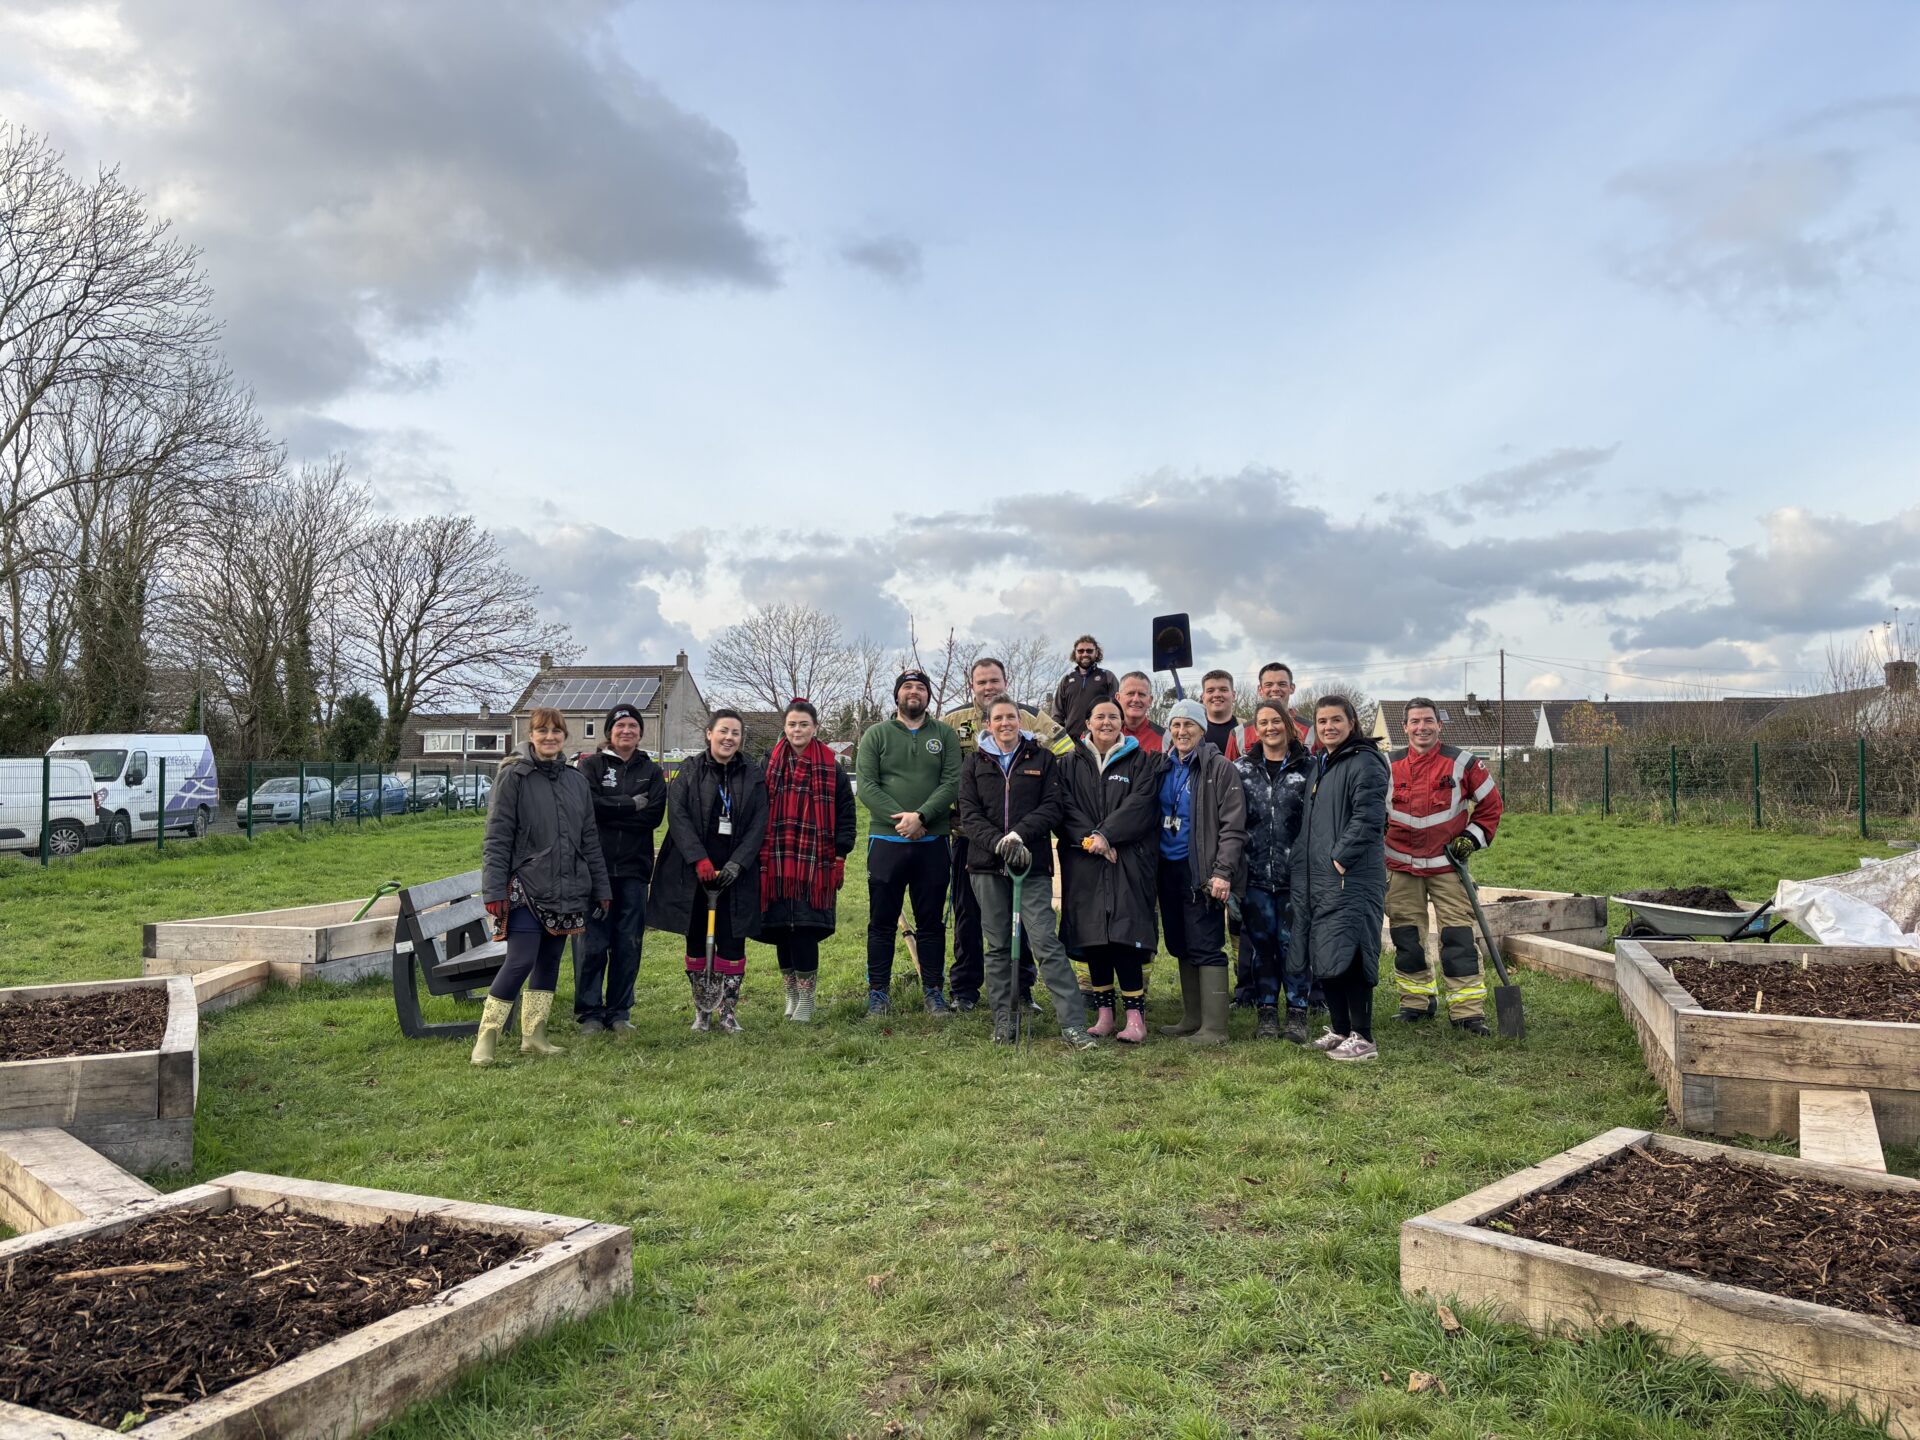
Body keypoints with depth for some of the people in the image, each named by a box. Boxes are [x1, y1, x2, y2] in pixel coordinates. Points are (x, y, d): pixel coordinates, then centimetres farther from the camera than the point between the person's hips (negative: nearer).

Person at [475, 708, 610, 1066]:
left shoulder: (577, 780, 10)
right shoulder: (514, 778, -4)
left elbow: (589, 838, 14)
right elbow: (497, 838, -8)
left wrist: (601, 887, 12)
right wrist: (494, 890, -14)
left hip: (567, 890, 5)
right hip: (526, 888, -5)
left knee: (549, 961, 10)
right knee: (520, 961, -11)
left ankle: (534, 1036, 20)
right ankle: (486, 1038, 2)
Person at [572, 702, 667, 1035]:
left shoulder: (651, 771, 13)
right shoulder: (591, 766, 6)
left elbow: (654, 815, -3)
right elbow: (588, 805, -12)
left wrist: (611, 813, -9)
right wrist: (632, 805, -8)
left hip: (634, 869, 3)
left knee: (628, 945, 5)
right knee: (591, 944, -2)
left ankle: (619, 1012, 16)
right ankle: (590, 1012, 10)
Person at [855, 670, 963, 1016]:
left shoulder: (945, 735, 9)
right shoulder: (876, 735, 6)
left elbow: (953, 782, -3)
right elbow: (866, 786, -4)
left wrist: (921, 816, -16)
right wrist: (899, 818, -15)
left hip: (933, 843, 1)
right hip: (886, 841, -1)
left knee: (932, 922, 8)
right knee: (882, 922, 4)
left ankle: (933, 991, 17)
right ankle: (878, 992, 13)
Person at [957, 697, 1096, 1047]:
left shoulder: (1042, 759, 9)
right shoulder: (975, 763, 12)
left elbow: (1054, 807, 0)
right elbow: (969, 815, 3)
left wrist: (1019, 833, -14)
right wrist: (999, 842, -14)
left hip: (1032, 864, -2)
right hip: (988, 865, 2)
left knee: (1047, 942, -9)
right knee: (998, 947, 8)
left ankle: (1073, 1023, -7)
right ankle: (1004, 1022, 16)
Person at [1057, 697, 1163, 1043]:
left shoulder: (1141, 761, 7)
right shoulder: (1071, 764, 13)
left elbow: (1141, 803, -6)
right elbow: (1066, 807, 3)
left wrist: (1106, 835, -15)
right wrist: (1089, 839, -13)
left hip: (1128, 859, -3)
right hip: (1083, 862, 3)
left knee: (1124, 936, -11)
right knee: (1092, 938, 3)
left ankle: (1135, 1016, -7)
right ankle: (1103, 1013, 11)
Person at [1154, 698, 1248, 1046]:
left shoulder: (1220, 769, -6)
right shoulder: (1164, 768, 13)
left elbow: (1232, 826, -12)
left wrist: (1223, 871, -20)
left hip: (1200, 870, -7)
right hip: (1168, 869, 7)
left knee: (1206, 948, -6)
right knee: (1181, 947, 12)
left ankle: (1214, 1028, -1)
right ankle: (1192, 1019, 22)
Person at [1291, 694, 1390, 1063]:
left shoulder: (1364, 762, -9)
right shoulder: (1319, 764, 19)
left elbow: (1369, 817, -19)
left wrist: (1341, 857, -19)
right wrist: (1303, 860, 16)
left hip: (1351, 878, -9)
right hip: (1315, 879, 9)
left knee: (1347, 957, -9)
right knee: (1323, 958, 12)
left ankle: (1362, 1038, 0)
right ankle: (1339, 1030, 24)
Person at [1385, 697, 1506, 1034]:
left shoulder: (1463, 763, -3)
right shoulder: (1388, 766, 3)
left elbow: (1490, 804, 8)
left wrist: (1473, 837, -3)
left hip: (1447, 864, -2)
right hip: (1401, 866, 2)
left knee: (1458, 937, -7)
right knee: (1406, 937, 7)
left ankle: (1468, 1010, -2)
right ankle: (1417, 1001, 21)